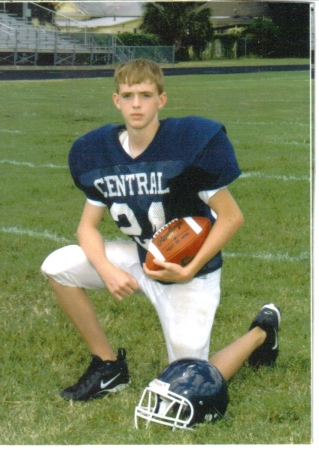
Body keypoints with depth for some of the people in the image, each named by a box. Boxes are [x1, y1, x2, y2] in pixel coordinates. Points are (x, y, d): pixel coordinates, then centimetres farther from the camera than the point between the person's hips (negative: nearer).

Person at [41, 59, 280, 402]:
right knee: (58, 267, -13)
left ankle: (259, 334, 22)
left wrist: (189, 271, -23)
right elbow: (88, 225, 0)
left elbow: (231, 218, -17)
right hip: (139, 258, 5)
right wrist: (106, 270, -20)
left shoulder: (193, 140, -22)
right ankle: (108, 366, 3)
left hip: (190, 270, -5)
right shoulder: (97, 151, -7)